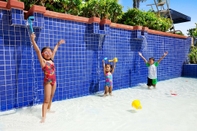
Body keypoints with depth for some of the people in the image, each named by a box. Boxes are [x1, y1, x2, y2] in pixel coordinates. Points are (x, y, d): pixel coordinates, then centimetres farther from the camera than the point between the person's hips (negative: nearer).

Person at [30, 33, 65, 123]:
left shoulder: (51, 60, 5)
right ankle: (43, 117, -2)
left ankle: (48, 109, 40)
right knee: (46, 100, -7)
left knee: (51, 97, 20)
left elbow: (54, 51, 20)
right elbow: (37, 51, -24)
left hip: (54, 81, 7)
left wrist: (58, 44, 33)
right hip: (47, 81, -6)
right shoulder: (43, 61, -12)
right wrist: (33, 40, -34)